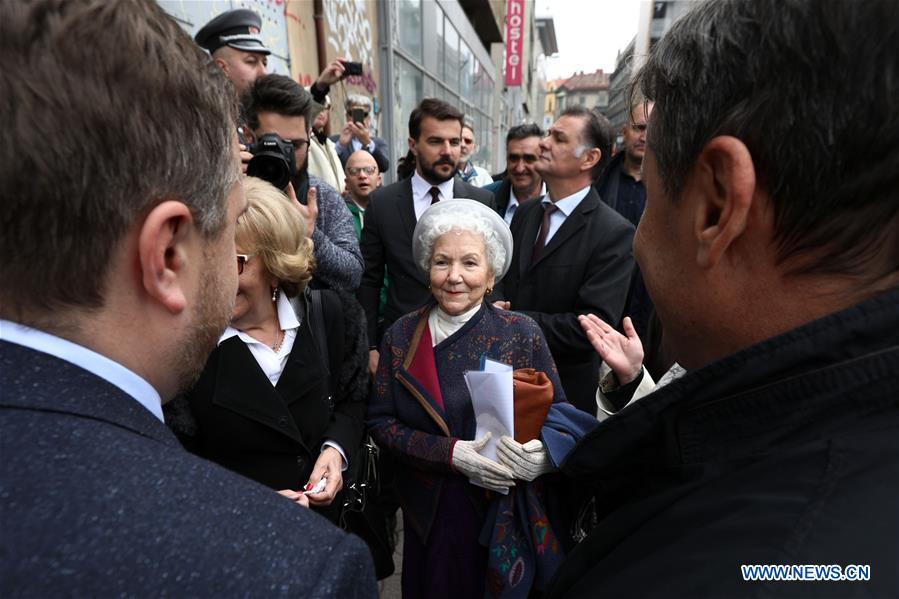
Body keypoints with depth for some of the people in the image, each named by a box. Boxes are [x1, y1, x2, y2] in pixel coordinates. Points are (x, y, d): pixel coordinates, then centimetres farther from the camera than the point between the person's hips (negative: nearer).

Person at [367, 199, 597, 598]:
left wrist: (542, 454, -28)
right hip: (429, 516, 2)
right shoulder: (401, 336, -6)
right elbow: (380, 420, -7)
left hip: (506, 517, -1)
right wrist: (451, 453, -21)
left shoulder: (521, 334, -11)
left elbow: (557, 414, -6)